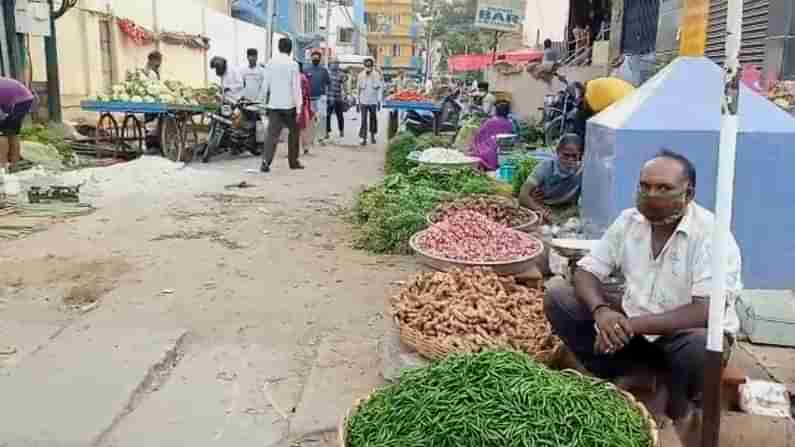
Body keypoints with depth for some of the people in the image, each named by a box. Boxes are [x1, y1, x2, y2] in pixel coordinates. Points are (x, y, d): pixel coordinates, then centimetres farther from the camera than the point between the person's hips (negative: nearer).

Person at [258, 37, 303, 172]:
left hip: (274, 104, 2)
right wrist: (299, 107, -7)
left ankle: (265, 162, -15)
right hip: (289, 105, -2)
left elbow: (265, 84, 6)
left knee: (272, 133, -1)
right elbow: (296, 87, -8)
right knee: (293, 132, 15)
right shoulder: (293, 64, -6)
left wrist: (261, 99, 19)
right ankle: (293, 161, 21)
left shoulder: (271, 63, 3)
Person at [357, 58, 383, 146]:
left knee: (373, 119, 12)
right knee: (364, 120, -7)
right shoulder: (361, 75, -1)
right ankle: (364, 138, -5)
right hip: (363, 102, 0)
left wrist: (379, 101, -7)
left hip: (373, 102, 0)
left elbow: (380, 88, -2)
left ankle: (372, 135, 32)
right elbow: (358, 88, 7)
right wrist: (358, 101, 8)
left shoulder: (377, 75, -6)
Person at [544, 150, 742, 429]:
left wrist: (634, 325, -34)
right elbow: (586, 272, -4)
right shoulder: (628, 221, -4)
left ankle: (676, 404, -3)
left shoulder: (711, 234, -19)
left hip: (685, 331, -4)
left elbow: (707, 311, -28)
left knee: (701, 346, -40)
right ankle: (633, 375, -9)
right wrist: (601, 311, -27)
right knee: (558, 295, -13)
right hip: (630, 323, 4)